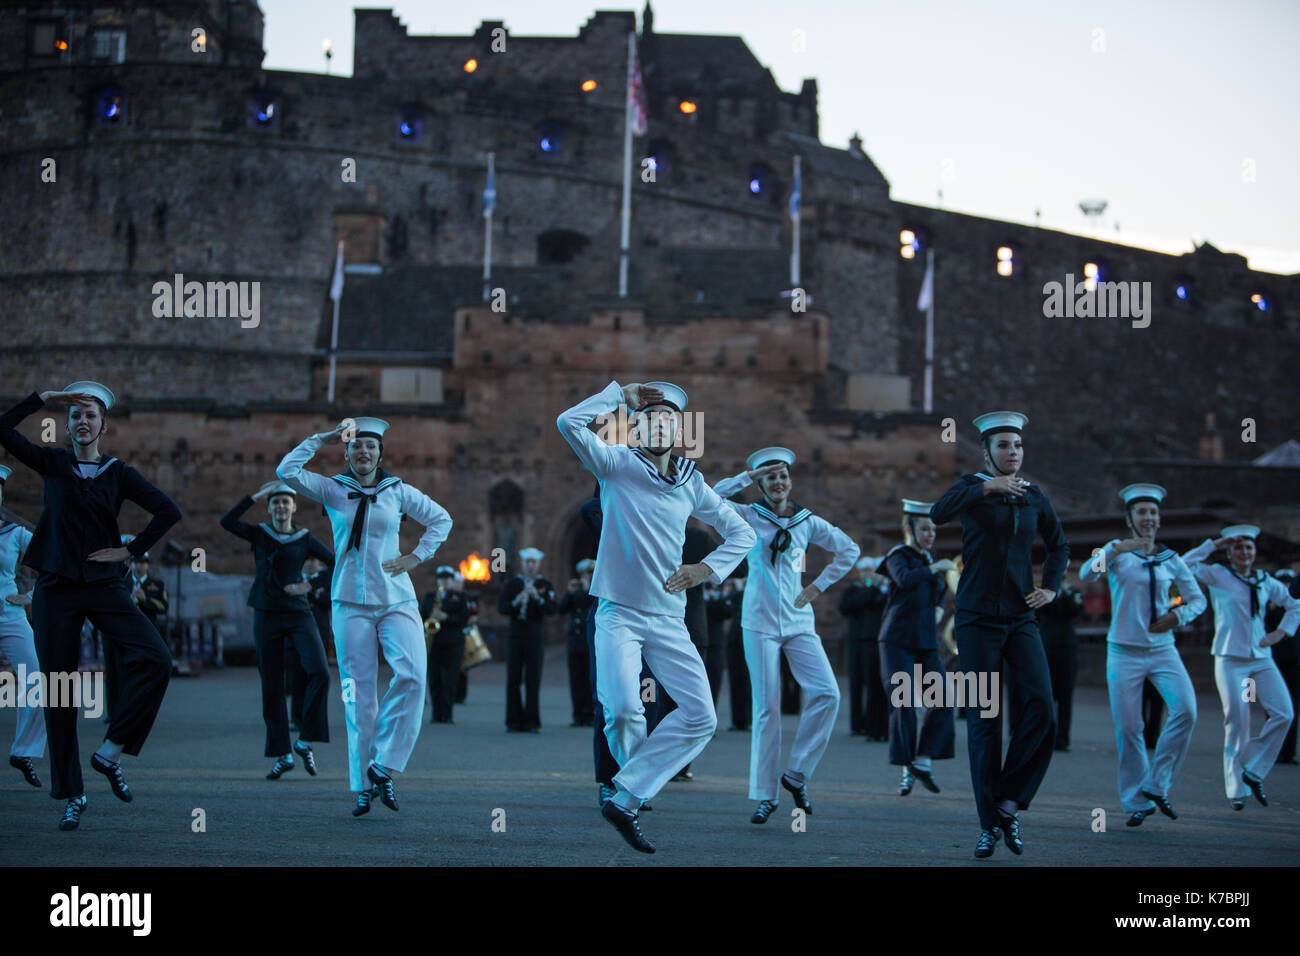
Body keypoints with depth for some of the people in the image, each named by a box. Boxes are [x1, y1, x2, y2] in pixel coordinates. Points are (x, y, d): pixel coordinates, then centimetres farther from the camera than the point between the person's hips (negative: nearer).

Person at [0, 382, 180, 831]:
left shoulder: (118, 473, 6)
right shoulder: (53, 464, 7)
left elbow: (168, 510, 2)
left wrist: (131, 550, -2)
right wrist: (44, 398, -7)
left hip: (104, 586, 0)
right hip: (56, 587, 0)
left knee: (155, 659, -22)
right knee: (58, 690, 0)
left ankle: (110, 752, -9)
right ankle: (71, 795, 10)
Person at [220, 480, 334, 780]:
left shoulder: (305, 540, 7)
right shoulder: (259, 535, 8)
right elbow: (227, 521, -9)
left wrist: (311, 585, -5)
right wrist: (257, 495, -9)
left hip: (298, 614, -1)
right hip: (266, 617, 1)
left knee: (319, 672, -21)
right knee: (272, 687, 1)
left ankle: (305, 741, -7)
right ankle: (282, 755, 10)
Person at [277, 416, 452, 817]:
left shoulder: (398, 491, 9)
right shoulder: (332, 490, 6)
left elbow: (441, 519, 18)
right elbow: (286, 472, -7)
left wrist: (416, 557, 6)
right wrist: (322, 438, -3)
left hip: (397, 599, 1)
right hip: (351, 603, -1)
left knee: (412, 674, -20)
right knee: (359, 691, -1)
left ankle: (383, 766, -9)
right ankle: (363, 785, 5)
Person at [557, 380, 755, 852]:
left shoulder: (691, 484, 9)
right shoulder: (618, 466, -1)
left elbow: (741, 532, 17)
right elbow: (569, 422, -17)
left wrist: (706, 569, -1)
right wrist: (621, 392, -7)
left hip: (669, 620, 4)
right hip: (619, 614, -4)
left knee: (700, 716, -9)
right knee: (624, 711, -23)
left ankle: (625, 799, -5)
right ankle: (635, 790, 6)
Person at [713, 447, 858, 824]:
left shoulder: (808, 522, 8)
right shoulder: (749, 517, 2)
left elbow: (849, 550, 19)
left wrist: (818, 586, 11)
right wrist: (748, 476, -10)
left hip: (799, 620, 3)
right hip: (760, 621, -2)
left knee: (827, 692, -14)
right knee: (766, 706, -4)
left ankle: (797, 774, 0)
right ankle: (765, 794, 4)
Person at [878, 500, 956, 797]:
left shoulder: (926, 558, 16)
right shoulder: (898, 556, -5)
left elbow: (938, 591, 32)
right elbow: (904, 580, -28)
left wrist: (939, 608, 13)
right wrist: (934, 568, -26)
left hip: (926, 643, 6)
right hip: (898, 641, -6)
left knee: (944, 700, -7)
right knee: (904, 704, -10)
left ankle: (923, 761, 1)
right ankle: (906, 770, -3)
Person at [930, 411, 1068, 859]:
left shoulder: (1034, 497, 11)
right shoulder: (973, 487, 0)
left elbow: (1059, 545, 27)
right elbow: (940, 513, -22)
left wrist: (1051, 587, 13)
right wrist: (987, 487, -27)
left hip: (1021, 619, 3)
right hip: (978, 619, -3)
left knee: (1040, 706, -15)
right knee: (983, 721, -3)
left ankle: (1009, 801, -2)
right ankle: (990, 824, 3)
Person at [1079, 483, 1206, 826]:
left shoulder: (1171, 560, 10)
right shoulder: (1116, 551, 1)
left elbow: (1198, 599, 14)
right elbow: (1086, 574, -17)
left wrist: (1178, 615, -7)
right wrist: (1115, 550, -33)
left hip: (1162, 650, 2)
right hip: (1125, 652, -2)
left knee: (1186, 710, -20)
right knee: (1128, 729, -3)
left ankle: (1156, 785, -6)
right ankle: (1137, 802, 12)